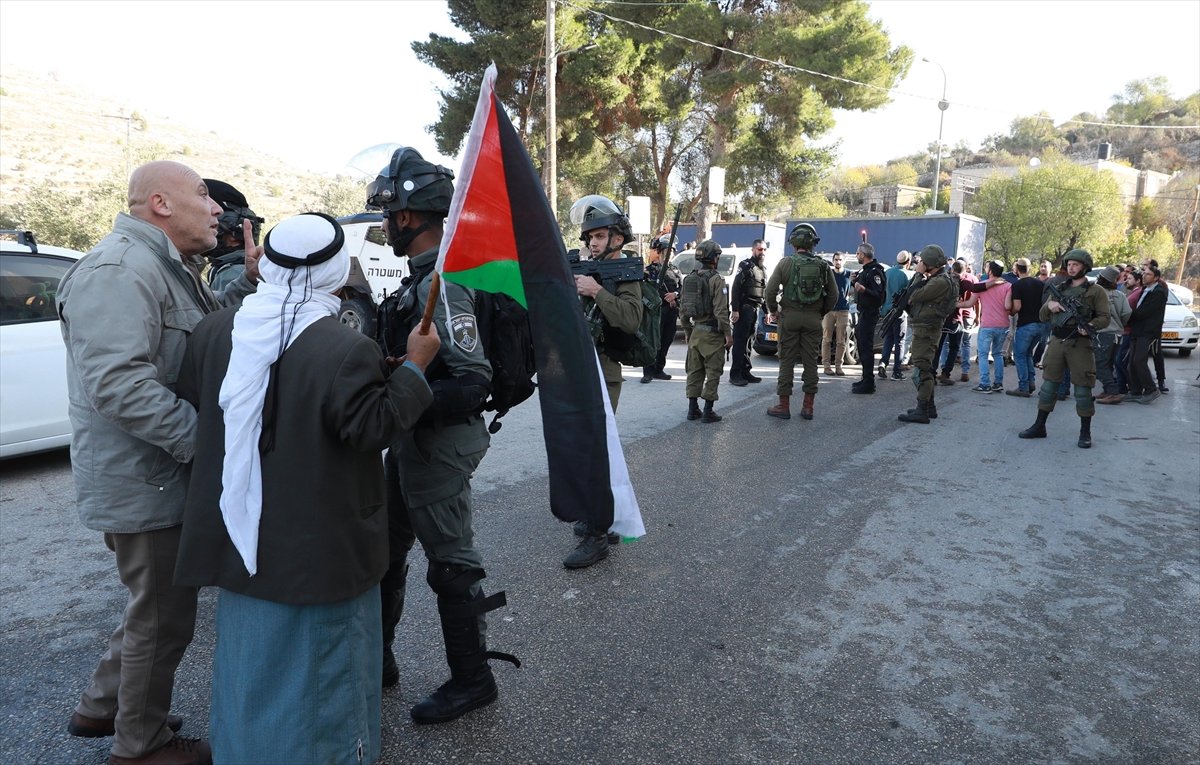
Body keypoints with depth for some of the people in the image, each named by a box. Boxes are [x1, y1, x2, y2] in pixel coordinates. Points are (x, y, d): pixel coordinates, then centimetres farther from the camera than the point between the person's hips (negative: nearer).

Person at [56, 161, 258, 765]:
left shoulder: (165, 268, 14)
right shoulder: (120, 270, -21)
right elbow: (117, 382, -30)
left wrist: (248, 283, 4)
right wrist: (205, 438, -29)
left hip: (162, 474, 11)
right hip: (143, 482, -11)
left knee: (157, 604, 25)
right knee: (164, 615, 6)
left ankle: (101, 708, 43)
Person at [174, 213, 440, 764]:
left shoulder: (213, 331, -4)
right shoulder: (347, 350, -23)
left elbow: (189, 403, 8)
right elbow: (373, 427, -18)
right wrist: (414, 365, -10)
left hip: (243, 534, 6)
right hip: (321, 548, -6)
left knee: (251, 656, 25)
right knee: (324, 660, 12)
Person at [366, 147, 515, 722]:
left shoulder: (441, 285, -22)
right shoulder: (423, 276, 9)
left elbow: (473, 382, -27)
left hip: (439, 446, -10)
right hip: (411, 441, 10)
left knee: (451, 564, 5)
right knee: (384, 550, 21)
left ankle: (472, 680, 24)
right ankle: (376, 658, 39)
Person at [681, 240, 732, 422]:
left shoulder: (689, 279, 8)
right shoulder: (716, 279, -12)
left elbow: (684, 309, 13)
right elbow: (721, 311, -18)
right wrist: (728, 333, -12)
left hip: (695, 331, 7)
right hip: (712, 333, -6)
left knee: (694, 371, 12)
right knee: (713, 371, 0)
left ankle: (692, 409, 16)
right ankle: (708, 412, 1)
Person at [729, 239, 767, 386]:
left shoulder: (763, 270, 21)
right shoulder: (745, 266, -4)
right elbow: (735, 289, -12)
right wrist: (734, 309, -20)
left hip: (755, 309, 8)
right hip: (744, 309, -8)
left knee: (748, 341, 10)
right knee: (740, 342, -8)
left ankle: (745, 372, 16)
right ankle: (735, 374, -7)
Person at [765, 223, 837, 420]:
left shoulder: (785, 263, -4)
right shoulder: (823, 266, 4)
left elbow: (770, 290, -8)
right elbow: (833, 295, 5)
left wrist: (773, 311, 6)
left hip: (789, 316, -2)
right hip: (813, 319, 2)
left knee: (786, 361, 3)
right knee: (810, 362, 7)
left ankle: (784, 406, 4)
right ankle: (808, 407, 11)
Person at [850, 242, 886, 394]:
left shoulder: (874, 272, -15)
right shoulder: (865, 270, 17)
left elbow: (879, 294, -23)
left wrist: (864, 290, -38)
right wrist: (855, 282, 14)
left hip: (869, 313, -11)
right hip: (863, 312, 11)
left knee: (866, 347, -10)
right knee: (862, 344, 15)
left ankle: (868, 384, -8)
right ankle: (866, 380, 24)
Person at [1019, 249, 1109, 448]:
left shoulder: (1095, 291, 1)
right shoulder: (1059, 289, 14)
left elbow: (1105, 317, -6)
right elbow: (1043, 317, 15)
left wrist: (1090, 326, -26)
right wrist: (1049, 306, -6)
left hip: (1079, 344, -4)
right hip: (1056, 342, 4)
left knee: (1082, 389, -2)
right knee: (1049, 384, 8)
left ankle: (1085, 432, 8)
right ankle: (1039, 426, 16)